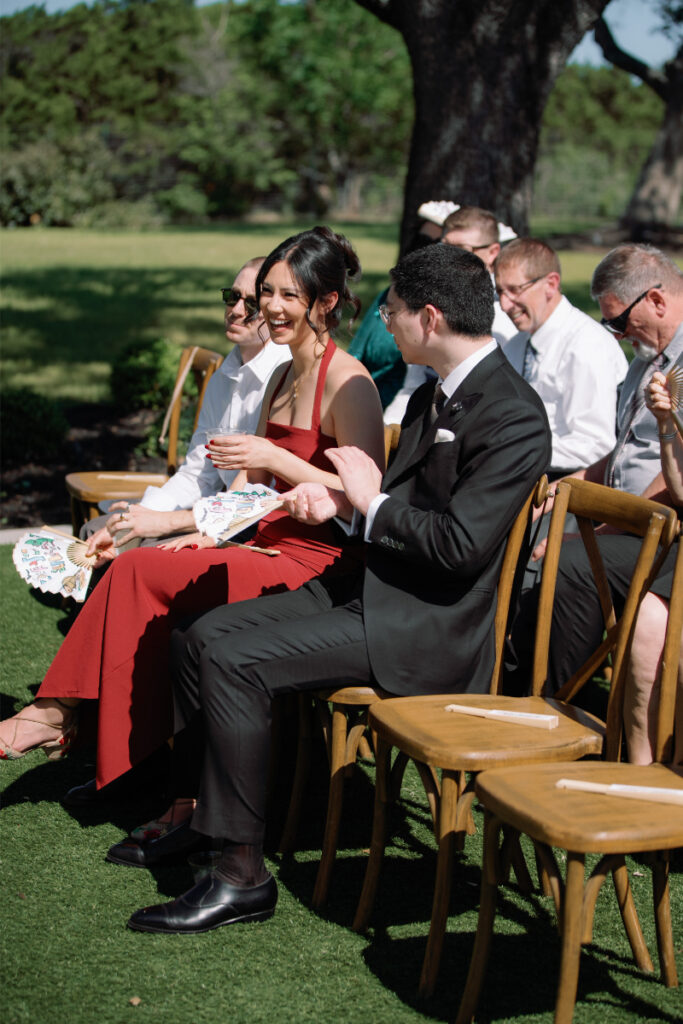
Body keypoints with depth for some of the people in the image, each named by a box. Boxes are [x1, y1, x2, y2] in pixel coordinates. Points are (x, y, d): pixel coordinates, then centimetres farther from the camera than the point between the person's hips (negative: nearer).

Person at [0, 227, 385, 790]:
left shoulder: (347, 380, -13)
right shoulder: (283, 376, 16)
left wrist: (275, 459, -23)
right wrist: (209, 530, 3)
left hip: (316, 562, -8)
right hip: (269, 546, 8)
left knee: (138, 570, -14)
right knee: (137, 567, -11)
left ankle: (59, 711, 0)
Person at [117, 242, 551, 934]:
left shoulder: (513, 417, -17)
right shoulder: (434, 395, 14)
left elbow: (461, 545, -25)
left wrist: (372, 501, -12)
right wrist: (342, 501, 4)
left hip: (428, 624, -10)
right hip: (370, 588, 10)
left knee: (233, 658, -22)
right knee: (197, 635, 4)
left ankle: (243, 875, -14)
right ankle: (202, 810, 19)